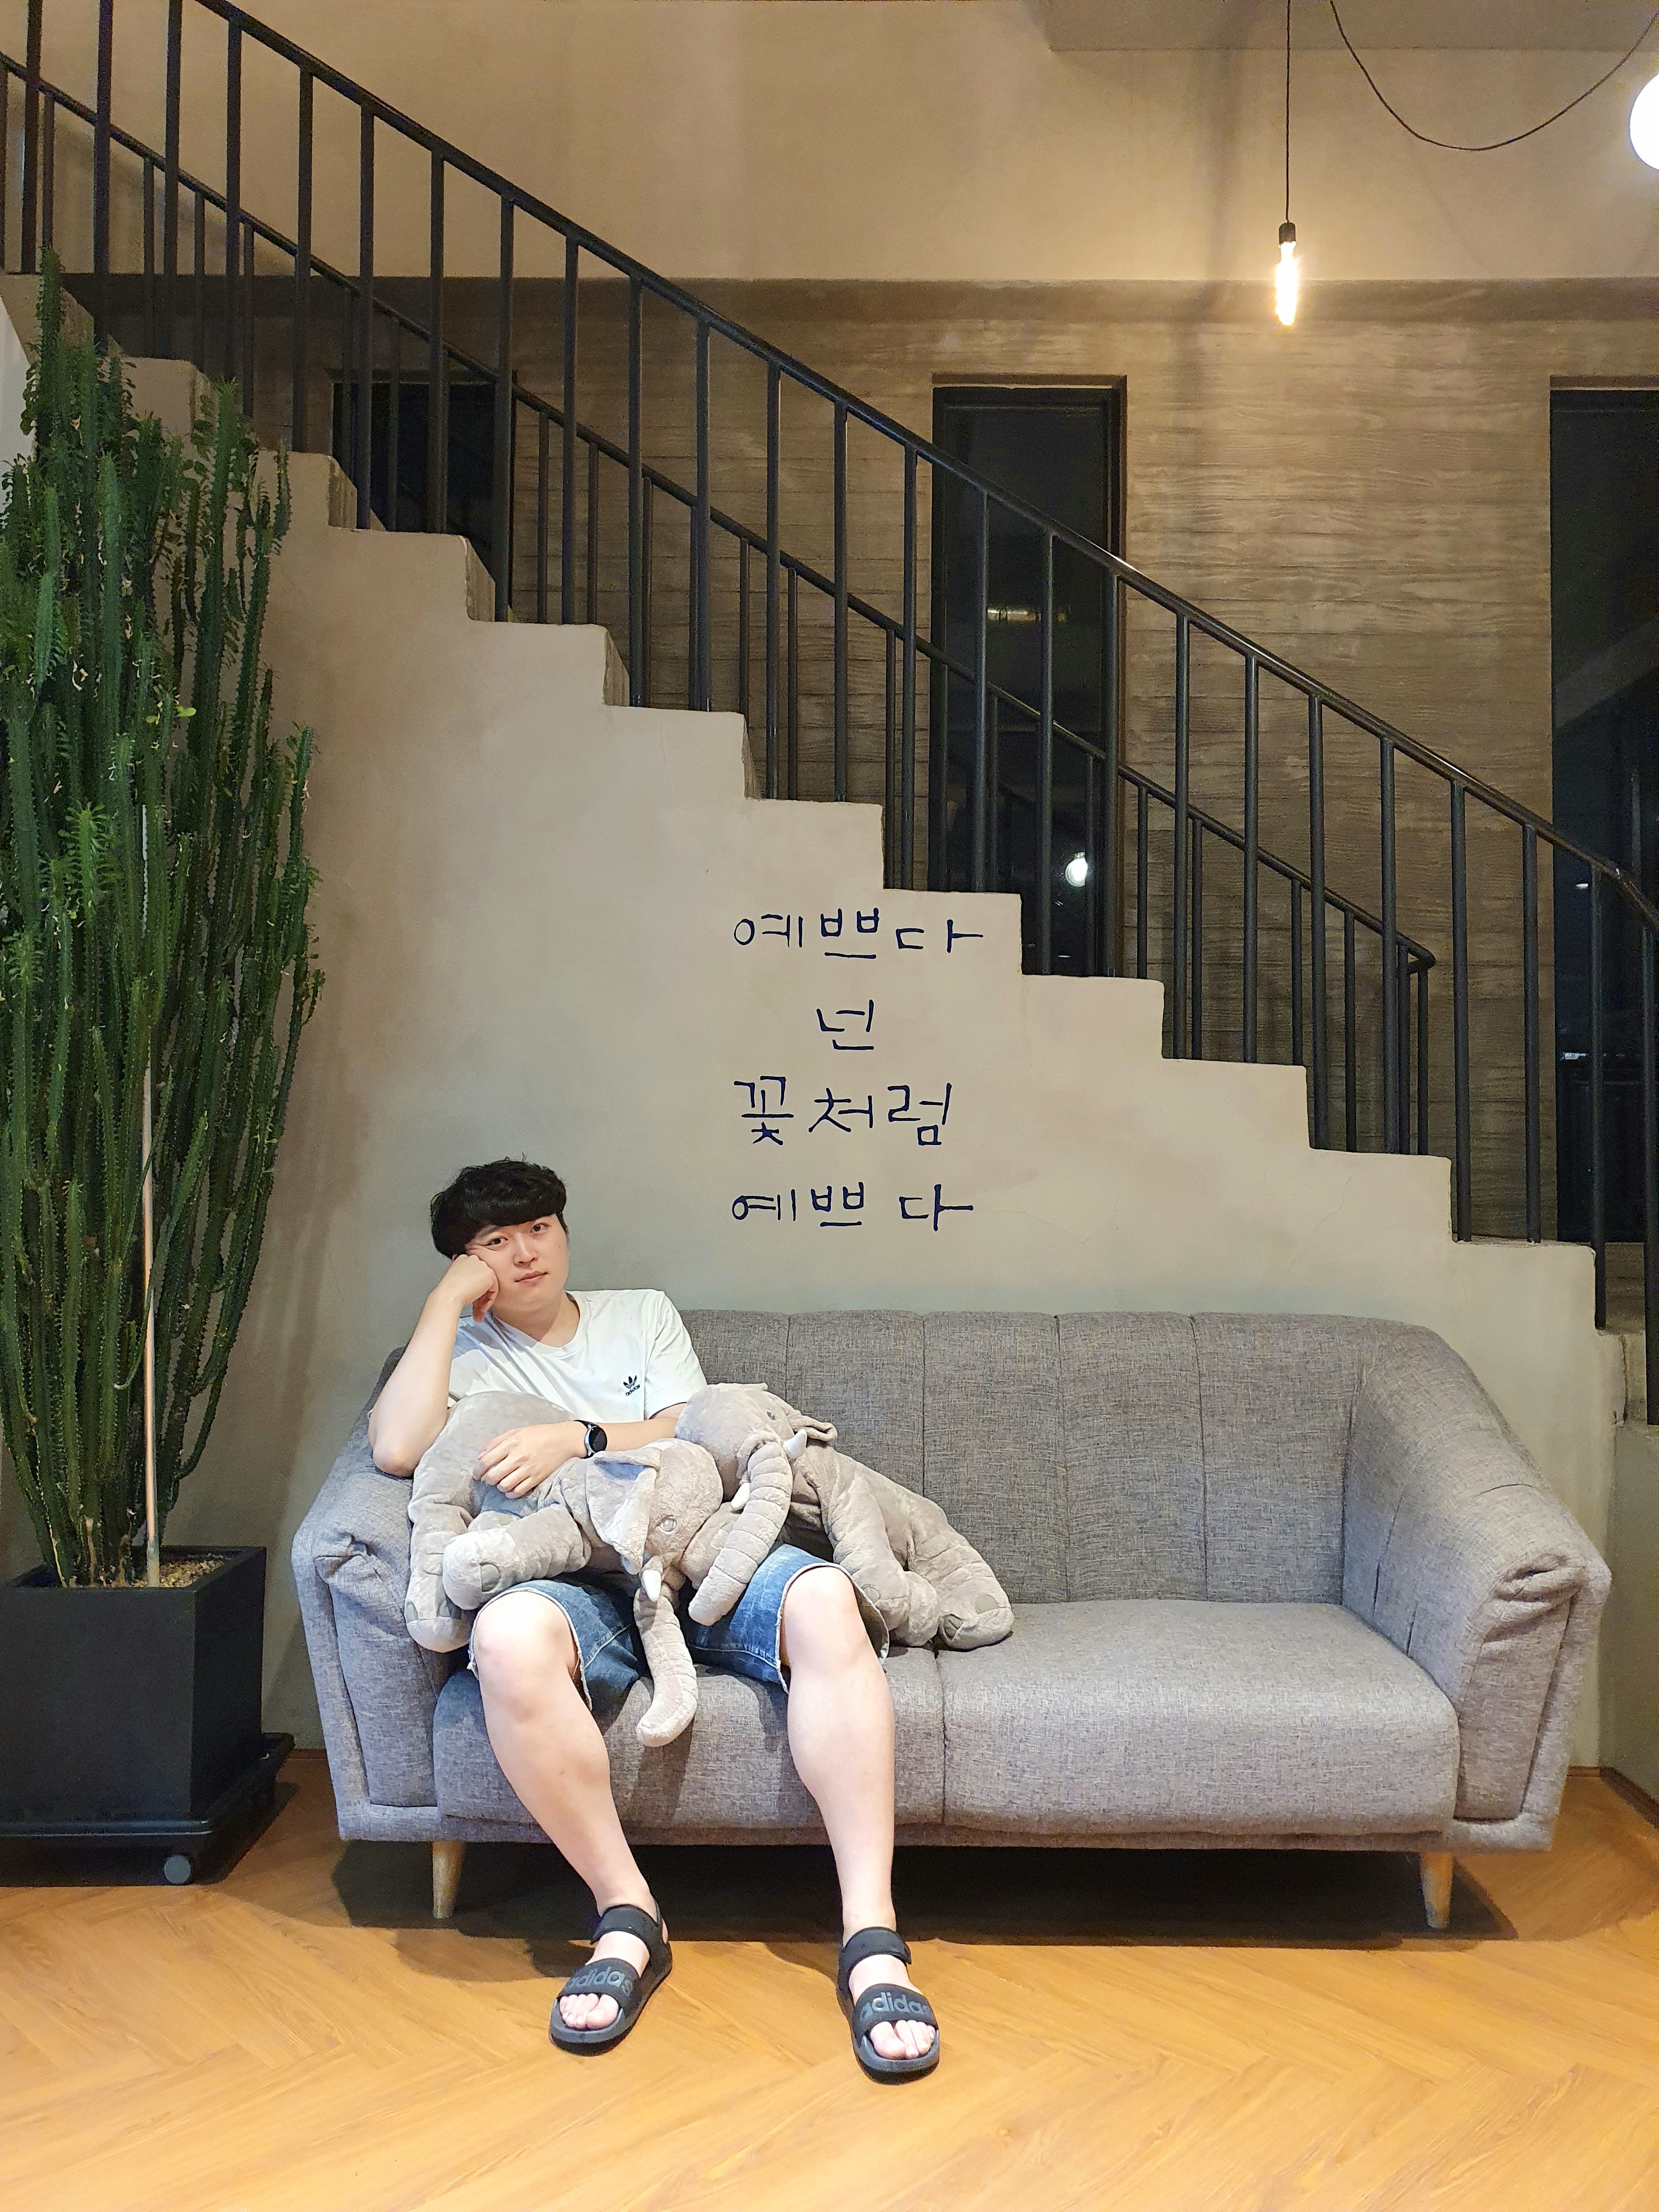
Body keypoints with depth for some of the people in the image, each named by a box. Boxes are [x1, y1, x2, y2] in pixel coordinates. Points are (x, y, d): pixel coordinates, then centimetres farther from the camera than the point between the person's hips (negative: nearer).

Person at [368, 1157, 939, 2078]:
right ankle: (628, 1917, -22)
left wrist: (578, 1437, -7)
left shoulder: (642, 1313, 24)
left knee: (824, 1599, -32)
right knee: (510, 1635, -39)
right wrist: (448, 1300, 1)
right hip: (574, 1580, -1)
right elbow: (396, 1448, -5)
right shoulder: (463, 1354, 18)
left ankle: (871, 1939, -30)